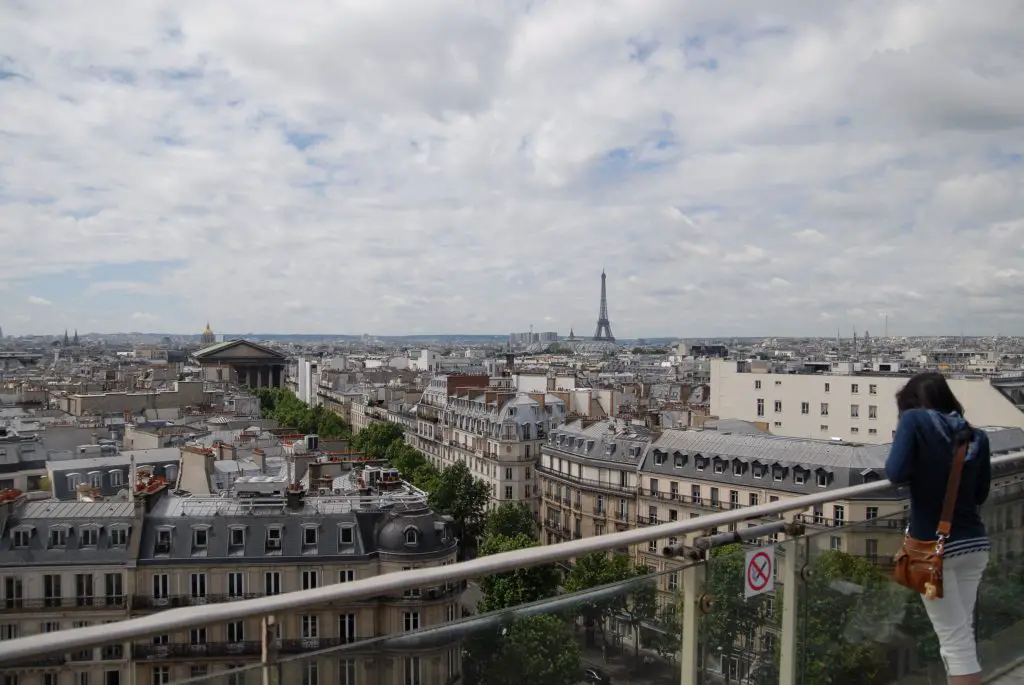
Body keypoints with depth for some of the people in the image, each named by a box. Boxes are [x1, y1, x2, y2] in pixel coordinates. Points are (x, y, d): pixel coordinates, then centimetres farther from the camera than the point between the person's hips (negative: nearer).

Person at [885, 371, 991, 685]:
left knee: (956, 641, 2)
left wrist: (921, 470, 0)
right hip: (975, 544, 5)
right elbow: (980, 494, 12)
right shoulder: (977, 437, 3)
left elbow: (896, 474, -21)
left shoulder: (915, 419, -11)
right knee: (964, 635, 19)